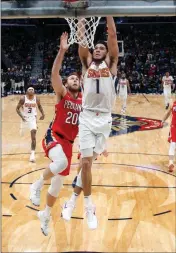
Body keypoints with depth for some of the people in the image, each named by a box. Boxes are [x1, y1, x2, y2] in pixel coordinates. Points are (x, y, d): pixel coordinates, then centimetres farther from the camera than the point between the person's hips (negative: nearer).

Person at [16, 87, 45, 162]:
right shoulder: (23, 98, -14)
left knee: (33, 136, -14)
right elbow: (17, 108, -7)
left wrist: (43, 114, -1)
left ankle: (32, 153, -14)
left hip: (32, 118, -1)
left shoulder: (37, 99, -8)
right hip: (25, 117, 1)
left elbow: (39, 106, 12)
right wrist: (21, 116, -21)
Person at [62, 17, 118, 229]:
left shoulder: (110, 64, 9)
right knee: (86, 161, -6)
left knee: (90, 159, 12)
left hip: (104, 118, 0)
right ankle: (89, 207, 3)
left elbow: (112, 35, 2)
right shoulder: (87, 64, 13)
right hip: (87, 117, 0)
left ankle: (77, 189, 42)